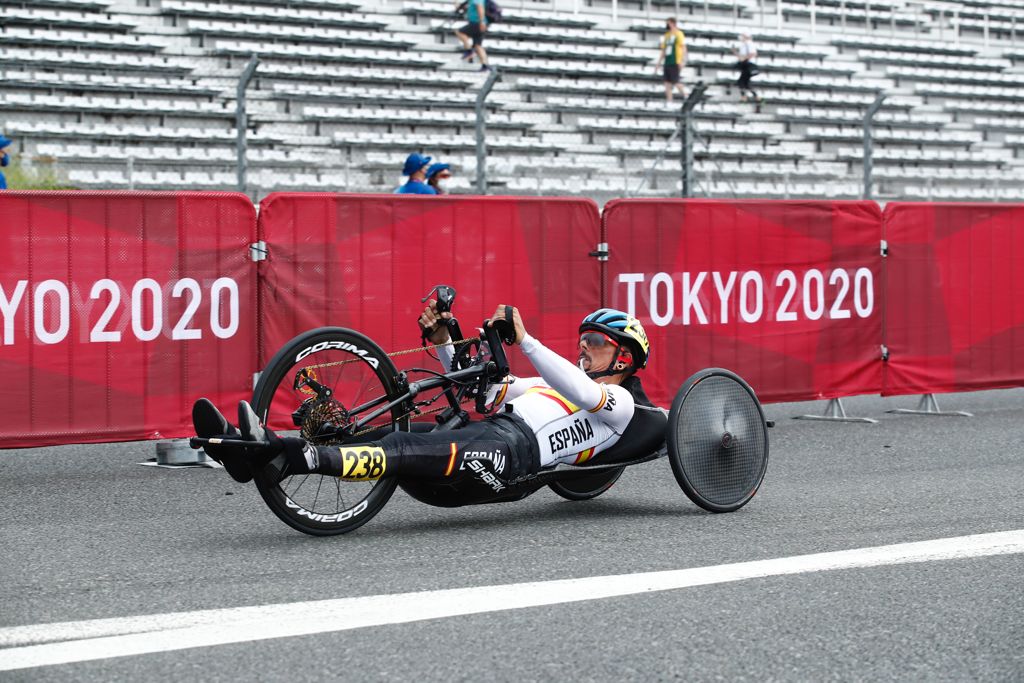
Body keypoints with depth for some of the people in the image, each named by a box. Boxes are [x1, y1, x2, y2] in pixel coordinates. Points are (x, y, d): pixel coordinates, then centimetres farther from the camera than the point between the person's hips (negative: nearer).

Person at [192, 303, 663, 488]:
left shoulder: (620, 402, 12)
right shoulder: (560, 384, 37)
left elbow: (583, 393, -13)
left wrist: (524, 340, -21)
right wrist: (442, 342, 19)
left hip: (516, 446, -7)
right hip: (488, 431, 7)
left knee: (401, 450, -31)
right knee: (393, 439, -16)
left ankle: (299, 456, -53)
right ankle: (255, 451, -31)